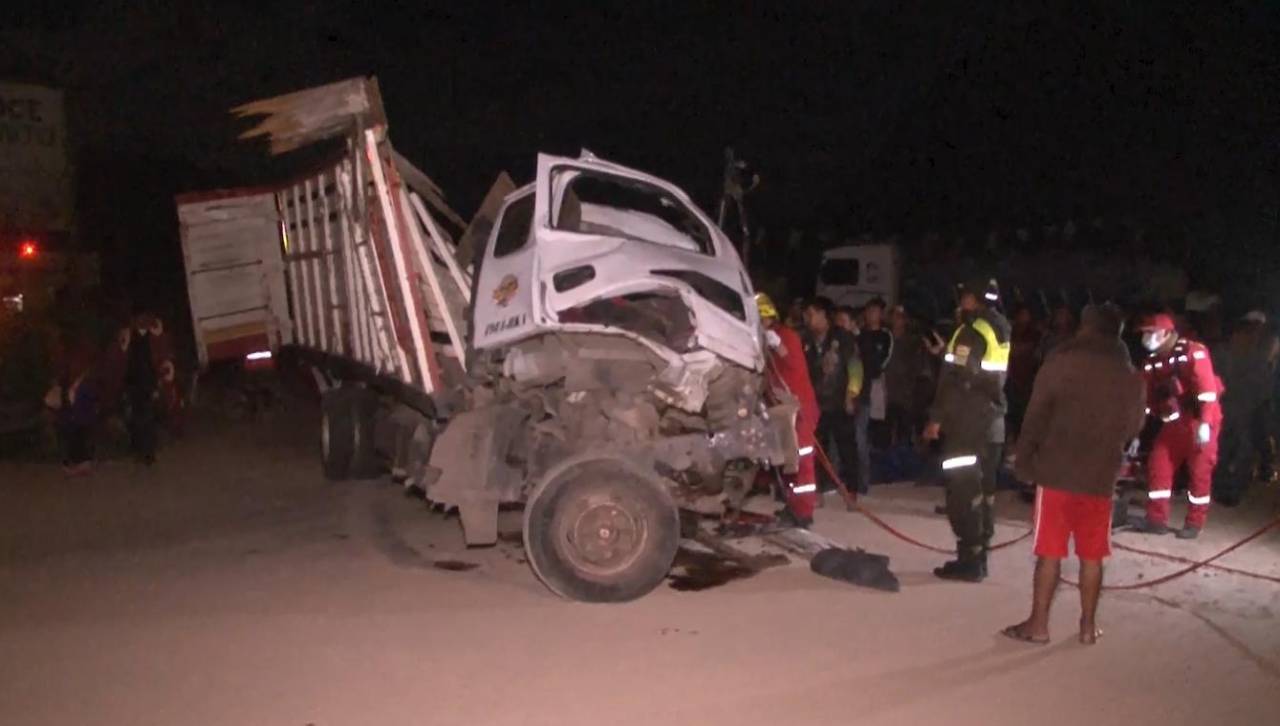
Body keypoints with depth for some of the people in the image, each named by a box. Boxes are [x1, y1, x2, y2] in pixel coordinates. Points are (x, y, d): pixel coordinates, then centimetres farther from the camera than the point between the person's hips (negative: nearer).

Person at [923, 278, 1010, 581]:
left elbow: (955, 379, -18)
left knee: (963, 492, -5)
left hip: (967, 424, -9)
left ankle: (969, 561, -5)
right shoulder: (1001, 331, 14)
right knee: (982, 490, 12)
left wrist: (937, 418, -14)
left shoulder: (971, 331, -13)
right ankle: (978, 557, 18)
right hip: (992, 422, 9)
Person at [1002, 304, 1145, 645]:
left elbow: (1035, 418, -8)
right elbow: (1134, 428, 14)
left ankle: (1038, 624, 7)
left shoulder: (1061, 362, -5)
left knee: (1049, 552, 2)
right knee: (1092, 555, 11)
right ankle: (1088, 625, 17)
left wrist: (1024, 461, -1)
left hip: (1056, 471, -3)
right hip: (1101, 476, 3)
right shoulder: (1131, 376, 7)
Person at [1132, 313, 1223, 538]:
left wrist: (1205, 423, -26)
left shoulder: (1193, 352, -12)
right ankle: (1157, 519, 10)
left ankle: (1195, 523, 12)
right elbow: (1146, 398, 12)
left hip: (1200, 420, -6)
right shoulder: (1152, 362, 9)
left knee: (1199, 472, 1)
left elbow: (1206, 387, -19)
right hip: (1173, 422, 7)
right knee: (1157, 466, 2)